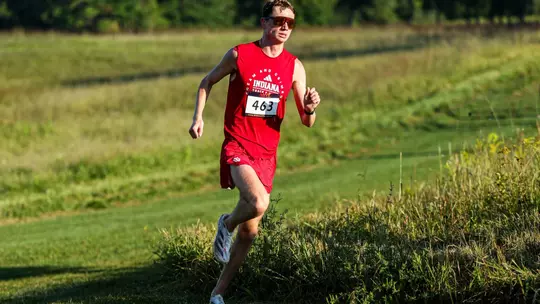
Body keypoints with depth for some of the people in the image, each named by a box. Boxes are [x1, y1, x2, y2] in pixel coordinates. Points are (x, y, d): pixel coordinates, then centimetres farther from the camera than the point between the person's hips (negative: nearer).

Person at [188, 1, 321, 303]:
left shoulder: (294, 67, 3)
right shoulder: (239, 55, -5)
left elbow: (307, 122, 3)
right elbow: (208, 82, 11)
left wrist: (310, 108, -19)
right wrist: (198, 116, -1)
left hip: (267, 153, 4)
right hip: (237, 146, -4)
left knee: (249, 232, 8)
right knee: (259, 203, -32)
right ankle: (227, 224, 3)